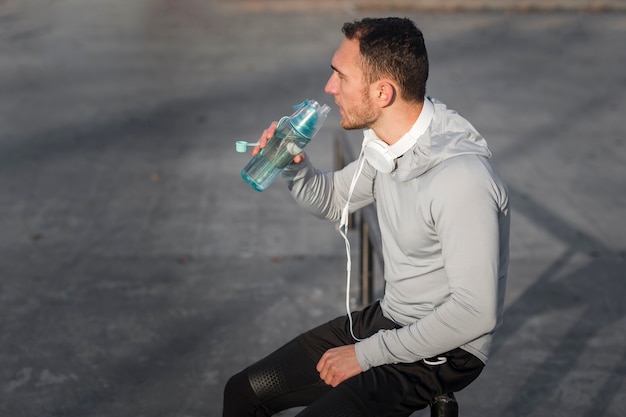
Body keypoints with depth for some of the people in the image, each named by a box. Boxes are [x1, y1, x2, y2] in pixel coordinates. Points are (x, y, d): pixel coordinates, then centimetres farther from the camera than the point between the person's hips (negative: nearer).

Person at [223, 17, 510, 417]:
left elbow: (476, 313, -28)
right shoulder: (386, 144, -1)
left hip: (443, 351, -8)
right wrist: (294, 164, -5)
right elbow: (333, 202, 18)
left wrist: (366, 354, -20)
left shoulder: (461, 177, -29)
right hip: (387, 319, 8)